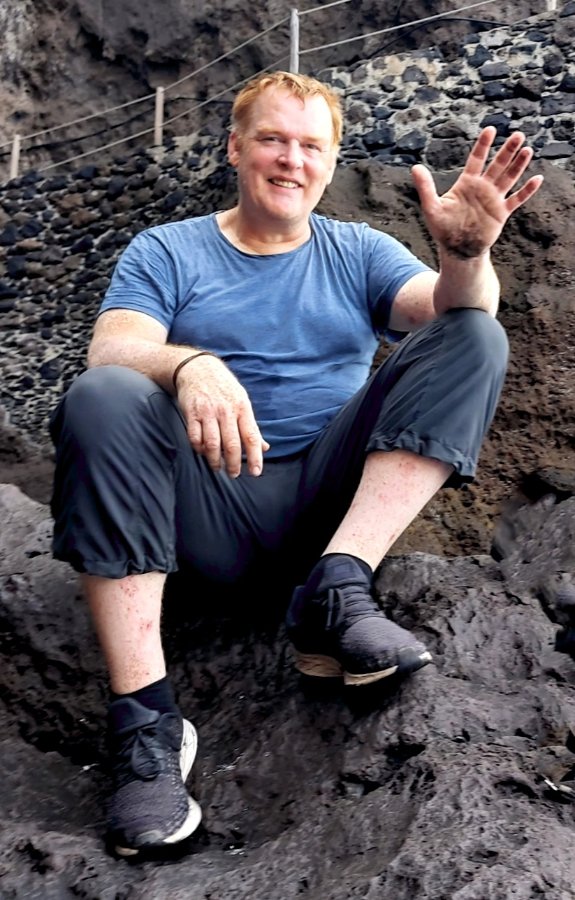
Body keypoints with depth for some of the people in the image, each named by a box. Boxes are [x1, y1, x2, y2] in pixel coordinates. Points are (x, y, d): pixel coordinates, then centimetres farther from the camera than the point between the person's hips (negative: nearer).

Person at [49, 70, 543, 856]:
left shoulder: (358, 252, 17)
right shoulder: (166, 252, 11)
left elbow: (456, 313, -1)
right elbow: (110, 353, -8)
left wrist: (465, 252, -24)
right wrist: (187, 365, -31)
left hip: (332, 501, 2)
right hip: (208, 512, -1)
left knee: (476, 339, -12)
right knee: (100, 398, -30)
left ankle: (336, 590, -27)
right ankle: (144, 717, -30)